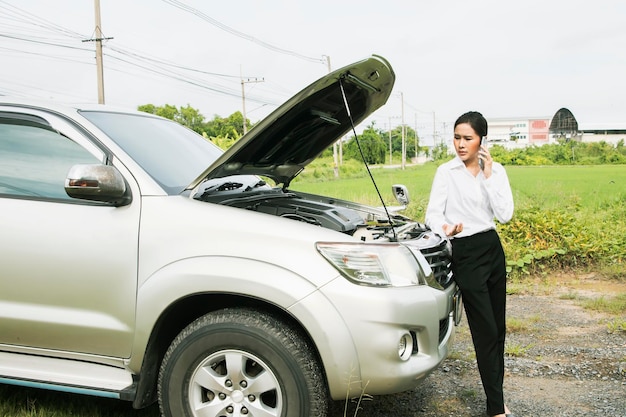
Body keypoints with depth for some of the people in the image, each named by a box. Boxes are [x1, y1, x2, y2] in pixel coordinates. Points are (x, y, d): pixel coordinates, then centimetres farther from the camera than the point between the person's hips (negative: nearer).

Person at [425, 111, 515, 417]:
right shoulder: (446, 172, -5)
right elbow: (433, 212, -9)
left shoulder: (496, 171, 4)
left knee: (498, 328, 10)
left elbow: (505, 215, -7)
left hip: (492, 248, 5)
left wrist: (488, 175, -12)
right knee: (485, 331, -4)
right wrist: (445, 229, -30)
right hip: (465, 253, -4)